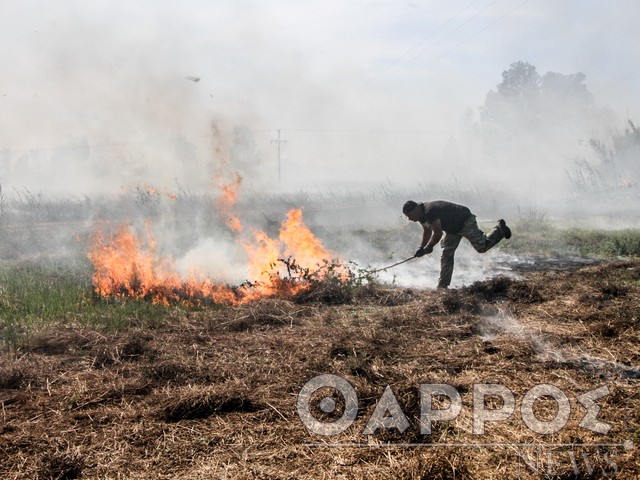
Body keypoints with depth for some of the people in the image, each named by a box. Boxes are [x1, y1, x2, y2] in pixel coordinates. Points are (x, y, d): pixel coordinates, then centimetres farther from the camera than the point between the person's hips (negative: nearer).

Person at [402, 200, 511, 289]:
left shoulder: (429, 212, -36)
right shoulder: (421, 215, -4)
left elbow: (438, 233, -33)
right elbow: (427, 231, 14)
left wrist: (428, 248, -21)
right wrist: (421, 248, 6)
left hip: (465, 222, -9)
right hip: (453, 228, 10)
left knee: (482, 246, 0)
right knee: (447, 254, 3)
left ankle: (499, 228, 25)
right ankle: (442, 285, 5)